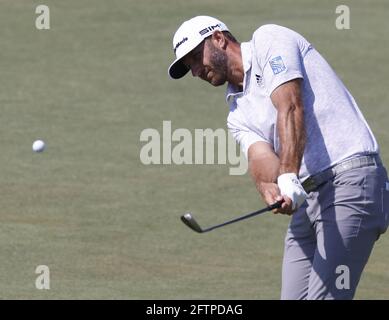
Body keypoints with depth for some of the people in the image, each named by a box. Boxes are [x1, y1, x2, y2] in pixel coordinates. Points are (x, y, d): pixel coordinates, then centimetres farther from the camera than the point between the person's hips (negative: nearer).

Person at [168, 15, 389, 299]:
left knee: (325, 296, -16)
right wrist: (269, 189, -25)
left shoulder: (269, 40, 2)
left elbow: (290, 107, -14)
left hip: (351, 177, -9)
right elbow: (260, 156, 0)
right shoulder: (238, 114, 22)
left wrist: (289, 177, -28)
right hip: (308, 198, 9)